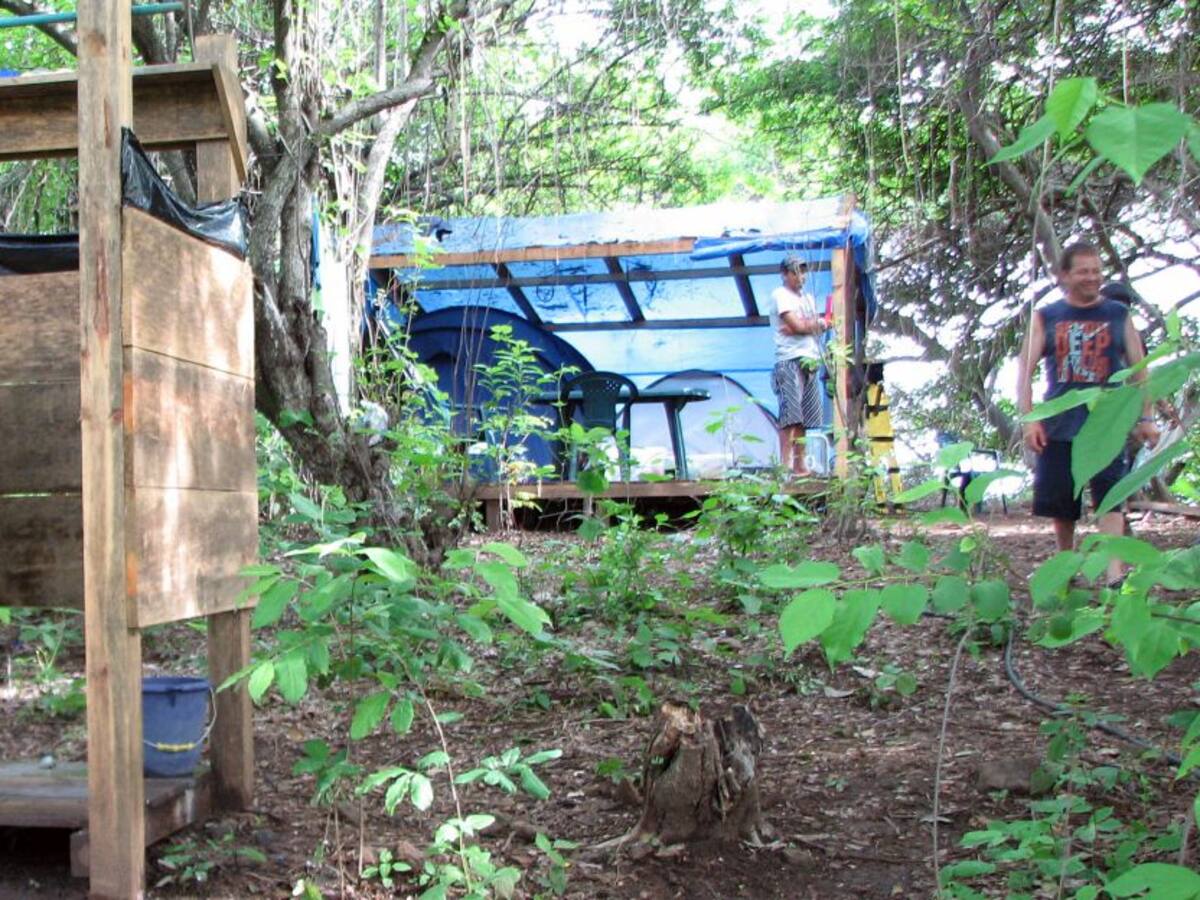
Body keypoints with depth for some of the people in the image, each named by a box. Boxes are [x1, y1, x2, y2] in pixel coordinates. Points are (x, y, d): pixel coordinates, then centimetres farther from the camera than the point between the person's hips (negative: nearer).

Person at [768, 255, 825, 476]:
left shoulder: (807, 298, 24)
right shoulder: (780, 295, -1)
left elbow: (821, 326, 10)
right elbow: (797, 325, -12)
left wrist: (803, 325, -8)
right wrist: (816, 323, 5)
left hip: (810, 360, 8)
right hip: (790, 360, -8)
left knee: (803, 416, 5)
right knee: (790, 414, -15)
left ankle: (799, 463, 8)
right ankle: (785, 464, -18)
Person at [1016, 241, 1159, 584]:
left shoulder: (1118, 315, 9)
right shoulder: (1045, 318, 8)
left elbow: (1138, 369, 10)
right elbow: (1025, 370, 5)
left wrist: (1145, 418, 3)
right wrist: (1029, 419, -6)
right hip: (1058, 424, 1)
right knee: (1060, 505, 6)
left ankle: (1115, 577, -21)